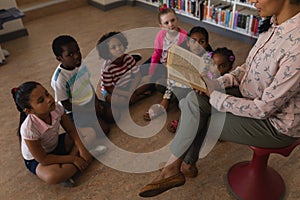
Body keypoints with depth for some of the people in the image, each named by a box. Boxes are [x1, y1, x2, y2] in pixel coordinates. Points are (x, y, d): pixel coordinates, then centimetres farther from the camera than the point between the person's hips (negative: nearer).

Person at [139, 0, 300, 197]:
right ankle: (173, 166, 3)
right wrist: (218, 82, -8)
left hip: (275, 123, -7)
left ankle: (173, 167, 17)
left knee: (196, 121, -11)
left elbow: (263, 109, -26)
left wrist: (214, 96, -18)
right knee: (194, 100, -11)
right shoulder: (273, 24, -6)